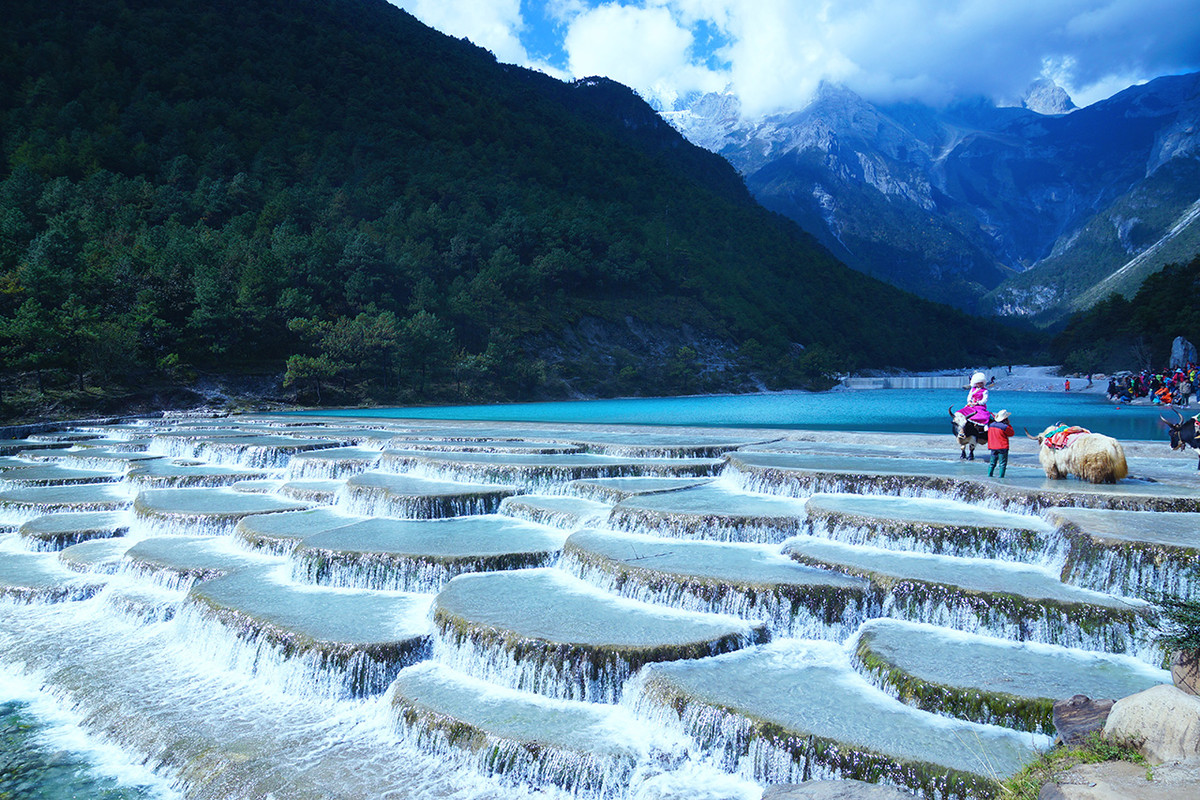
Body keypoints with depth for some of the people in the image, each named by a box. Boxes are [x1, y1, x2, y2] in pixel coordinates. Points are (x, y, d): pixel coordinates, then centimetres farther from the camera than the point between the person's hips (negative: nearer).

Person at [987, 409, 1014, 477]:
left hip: (993, 447, 5)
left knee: (992, 462, 15)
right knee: (1002, 462, 2)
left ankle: (989, 474, 14)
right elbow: (1012, 433, -2)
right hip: (1003, 447, -5)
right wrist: (1008, 424, 5)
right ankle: (1001, 475, -1)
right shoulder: (1005, 427, -15)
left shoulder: (991, 424, 0)